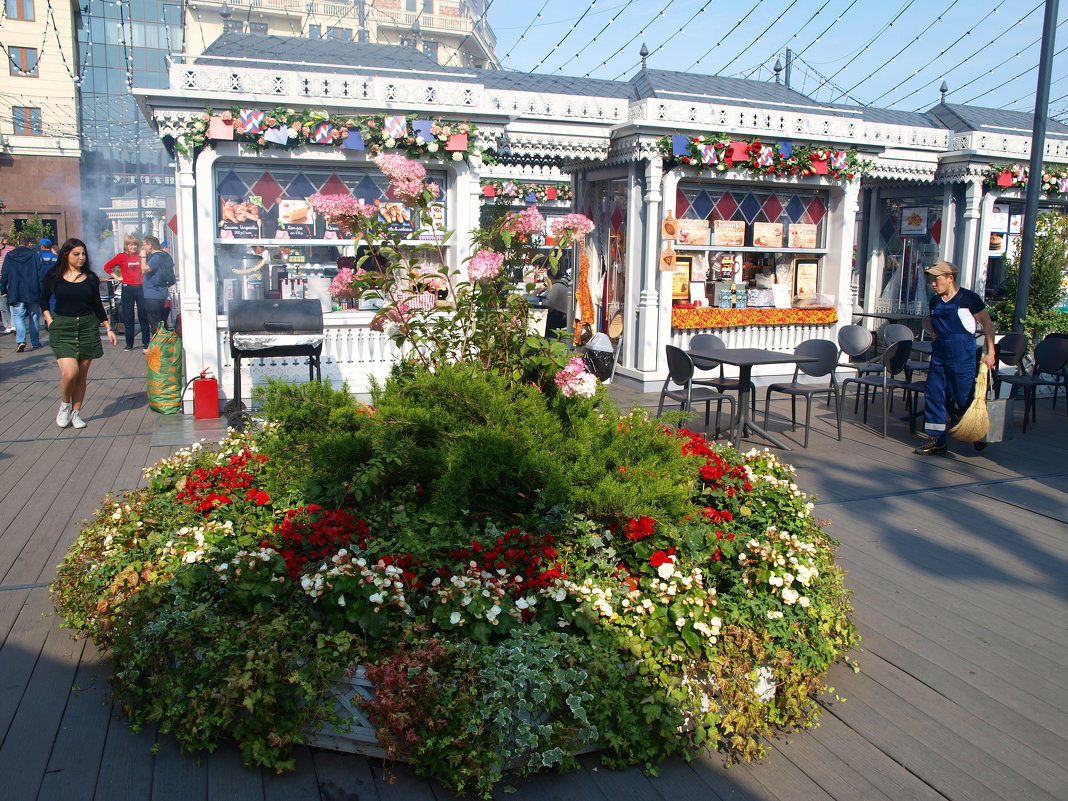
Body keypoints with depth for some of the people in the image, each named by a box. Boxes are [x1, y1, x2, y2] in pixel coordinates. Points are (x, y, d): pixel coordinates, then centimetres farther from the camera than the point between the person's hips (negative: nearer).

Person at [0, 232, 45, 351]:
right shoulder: (34, 255, -2)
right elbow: (40, 274, -6)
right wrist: (41, 291, -1)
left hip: (16, 293, 1)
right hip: (33, 293, -1)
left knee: (18, 316, 1)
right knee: (34, 317, 10)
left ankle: (20, 340, -18)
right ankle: (35, 342, 14)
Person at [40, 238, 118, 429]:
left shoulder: (91, 278, 6)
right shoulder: (54, 276, 1)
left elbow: (97, 305, 13)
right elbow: (44, 300, 14)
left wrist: (109, 329, 10)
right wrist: (49, 321, 2)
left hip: (88, 327, 2)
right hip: (62, 329, -2)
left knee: (82, 374, 4)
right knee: (70, 371, -17)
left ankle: (75, 413, 17)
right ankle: (64, 405, 10)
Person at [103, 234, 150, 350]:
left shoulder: (140, 256, 6)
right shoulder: (121, 256, 2)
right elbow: (107, 267, 7)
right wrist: (117, 277, 1)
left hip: (140, 287, 1)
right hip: (127, 289, -1)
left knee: (143, 315, 2)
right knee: (128, 317, 5)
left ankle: (146, 342, 8)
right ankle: (129, 344, 12)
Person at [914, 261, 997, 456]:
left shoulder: (968, 298, -7)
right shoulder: (934, 301, 11)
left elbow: (988, 325, -3)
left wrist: (990, 353, -7)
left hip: (963, 354, -6)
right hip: (939, 353, 6)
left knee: (963, 398, -2)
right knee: (933, 395, 2)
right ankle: (936, 440, 8)